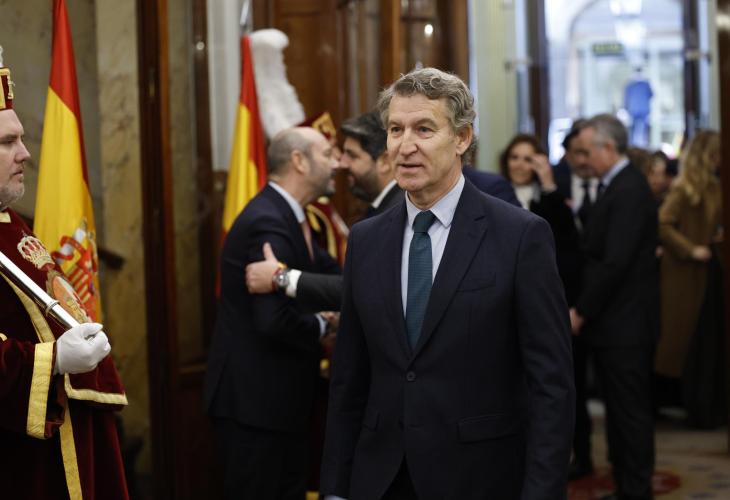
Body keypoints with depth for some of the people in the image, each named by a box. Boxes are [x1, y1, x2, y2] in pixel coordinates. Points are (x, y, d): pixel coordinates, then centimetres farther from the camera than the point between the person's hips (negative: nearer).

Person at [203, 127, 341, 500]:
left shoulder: (289, 217, 12)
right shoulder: (268, 224, -21)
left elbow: (331, 274, 7)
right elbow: (275, 320, -27)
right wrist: (322, 327, -10)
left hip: (279, 396, 10)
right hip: (254, 398, -10)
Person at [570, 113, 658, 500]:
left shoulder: (628, 191, -17)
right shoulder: (614, 186, 14)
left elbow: (615, 262, -22)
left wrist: (581, 312, -14)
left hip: (624, 324, -9)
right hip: (612, 322, 9)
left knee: (631, 412, -1)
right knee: (620, 410, 14)